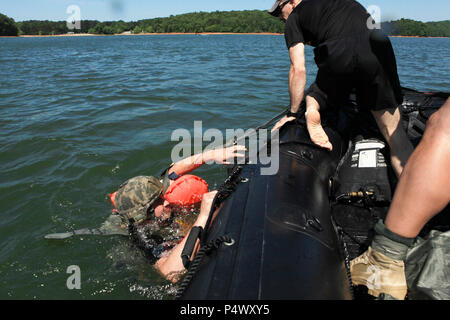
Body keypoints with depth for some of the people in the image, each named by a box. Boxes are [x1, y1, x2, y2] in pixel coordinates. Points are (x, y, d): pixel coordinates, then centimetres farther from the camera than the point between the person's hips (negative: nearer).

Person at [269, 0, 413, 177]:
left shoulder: (295, 17, 20)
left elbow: (298, 69, 12)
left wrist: (293, 113, 18)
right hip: (377, 50, 4)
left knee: (313, 96, 28)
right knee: (393, 131, 9)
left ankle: (312, 109, -4)